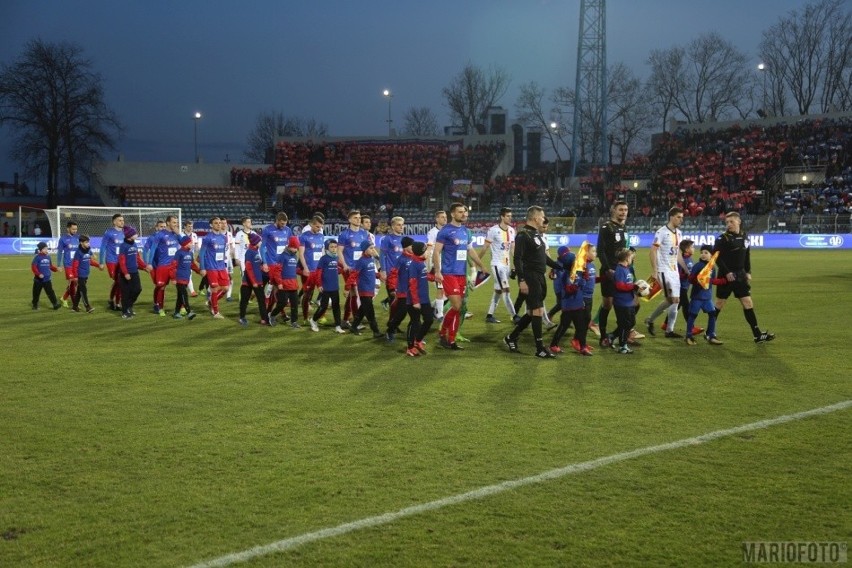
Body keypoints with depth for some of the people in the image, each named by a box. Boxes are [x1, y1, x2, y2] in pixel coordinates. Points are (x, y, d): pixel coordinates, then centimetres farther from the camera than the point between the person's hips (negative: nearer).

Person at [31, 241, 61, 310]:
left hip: (47, 279, 3)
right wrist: (38, 274, -23)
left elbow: (50, 266, 16)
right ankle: (35, 305, 26)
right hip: (38, 279, -3)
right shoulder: (37, 257, -10)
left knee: (50, 292, -5)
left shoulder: (48, 257, 6)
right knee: (36, 292, 11)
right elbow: (33, 266, -13)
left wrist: (56, 269, -1)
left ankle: (55, 304, -10)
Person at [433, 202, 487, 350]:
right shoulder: (445, 231, -8)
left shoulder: (466, 231, 12)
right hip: (449, 274, -7)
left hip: (462, 274, 7)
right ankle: (444, 335, 3)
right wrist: (437, 271, -20)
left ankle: (450, 339, 14)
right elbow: (436, 252, -11)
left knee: (458, 308, 6)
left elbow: (471, 251, 23)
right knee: (457, 307, -13)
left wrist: (482, 267, 22)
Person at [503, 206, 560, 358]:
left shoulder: (538, 234, 16)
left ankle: (511, 338, 26)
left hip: (539, 278, 9)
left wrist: (560, 267, 28)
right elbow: (517, 259, -19)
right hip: (530, 278, -9)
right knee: (538, 311, -7)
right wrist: (521, 280, -25)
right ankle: (540, 348, -2)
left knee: (533, 312, 13)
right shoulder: (523, 235, -13)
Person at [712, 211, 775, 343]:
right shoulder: (723, 238, -10)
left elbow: (747, 255, 16)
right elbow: (716, 257, -15)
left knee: (748, 303, 4)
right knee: (719, 304, 2)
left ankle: (758, 335, 6)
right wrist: (726, 272, -20)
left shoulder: (744, 237, 7)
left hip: (740, 275, 5)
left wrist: (748, 272, 9)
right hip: (727, 276, -5)